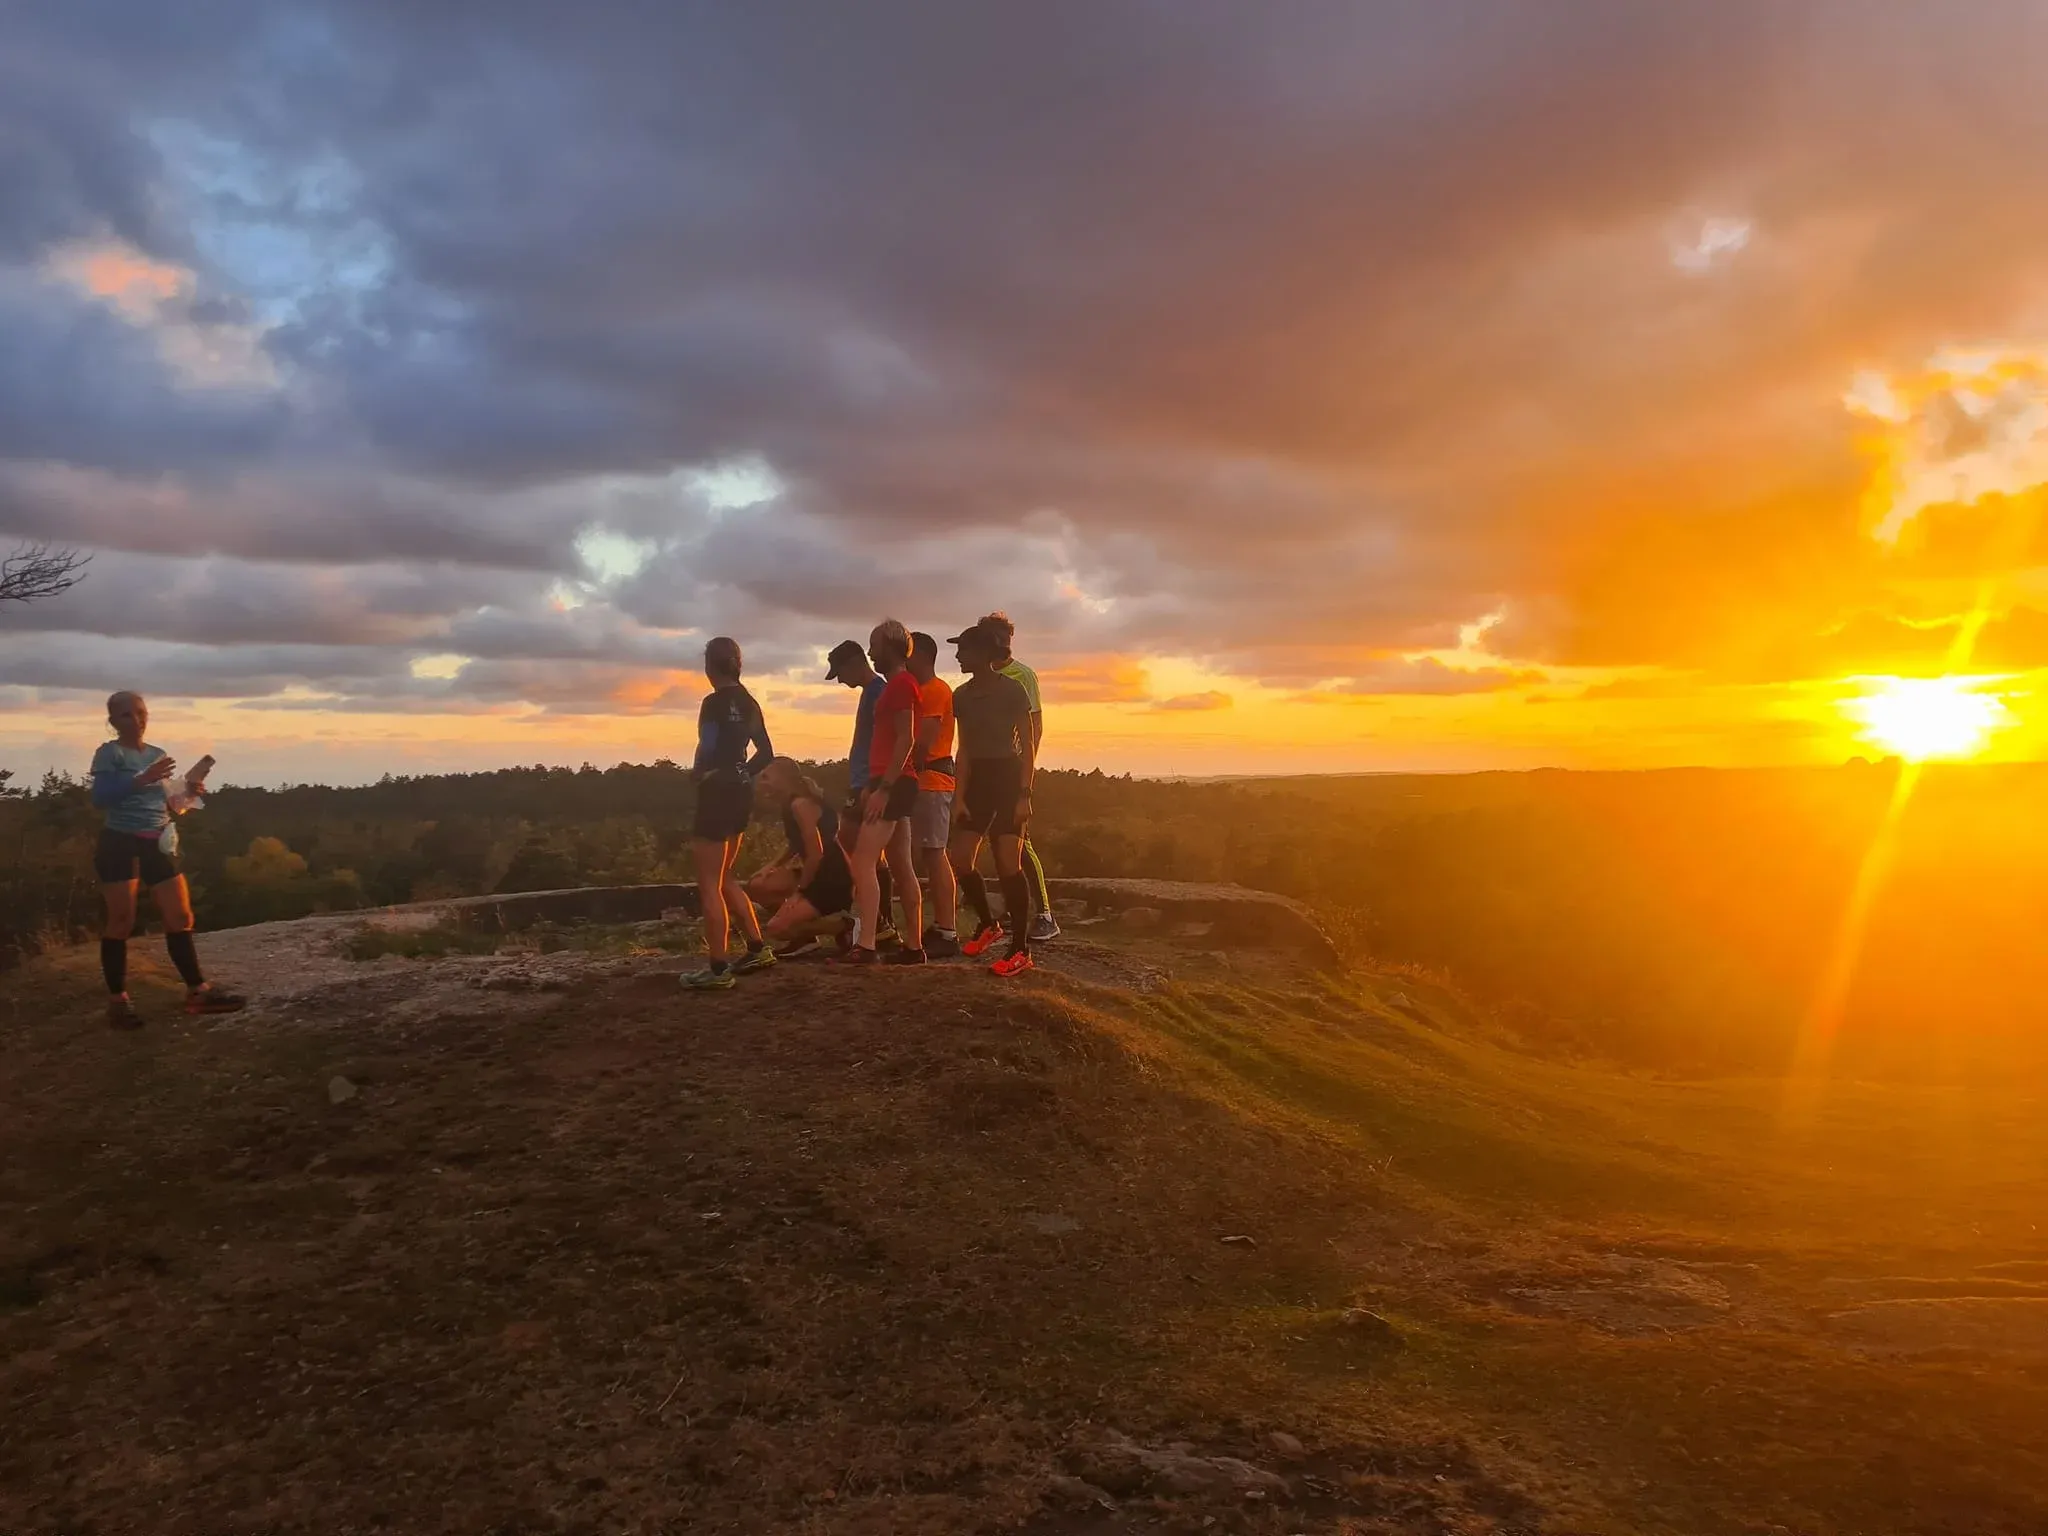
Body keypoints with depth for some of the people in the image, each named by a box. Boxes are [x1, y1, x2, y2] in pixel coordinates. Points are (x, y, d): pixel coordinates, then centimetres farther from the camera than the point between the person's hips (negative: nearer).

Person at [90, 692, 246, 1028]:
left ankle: (198, 990, 7)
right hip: (119, 843, -6)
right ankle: (117, 999, 9)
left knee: (181, 916, 3)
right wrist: (141, 780, -26)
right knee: (121, 921, -1)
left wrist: (188, 790, -3)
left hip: (157, 844, 6)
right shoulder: (109, 753, -6)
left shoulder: (159, 755, 13)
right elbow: (99, 797, -18)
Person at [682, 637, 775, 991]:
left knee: (709, 885, -2)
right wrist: (740, 775, 14)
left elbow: (706, 751, -19)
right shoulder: (749, 703, 11)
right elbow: (766, 752, 16)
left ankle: (718, 970, -1)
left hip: (718, 793, -9)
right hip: (741, 791, 9)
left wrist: (702, 778, 0)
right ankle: (757, 950, 20)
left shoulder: (714, 703, -14)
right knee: (725, 878, 20)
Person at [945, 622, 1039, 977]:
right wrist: (959, 797, 0)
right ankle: (988, 924, 24)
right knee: (960, 860, 0)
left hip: (1009, 778, -6)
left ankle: (1021, 949, -3)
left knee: (1008, 863, -11)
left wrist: (1025, 795, -16)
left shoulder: (1012, 689, -10)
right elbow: (964, 750, 7)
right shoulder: (961, 695, 6)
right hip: (977, 779, 6)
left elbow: (1027, 746, -9)